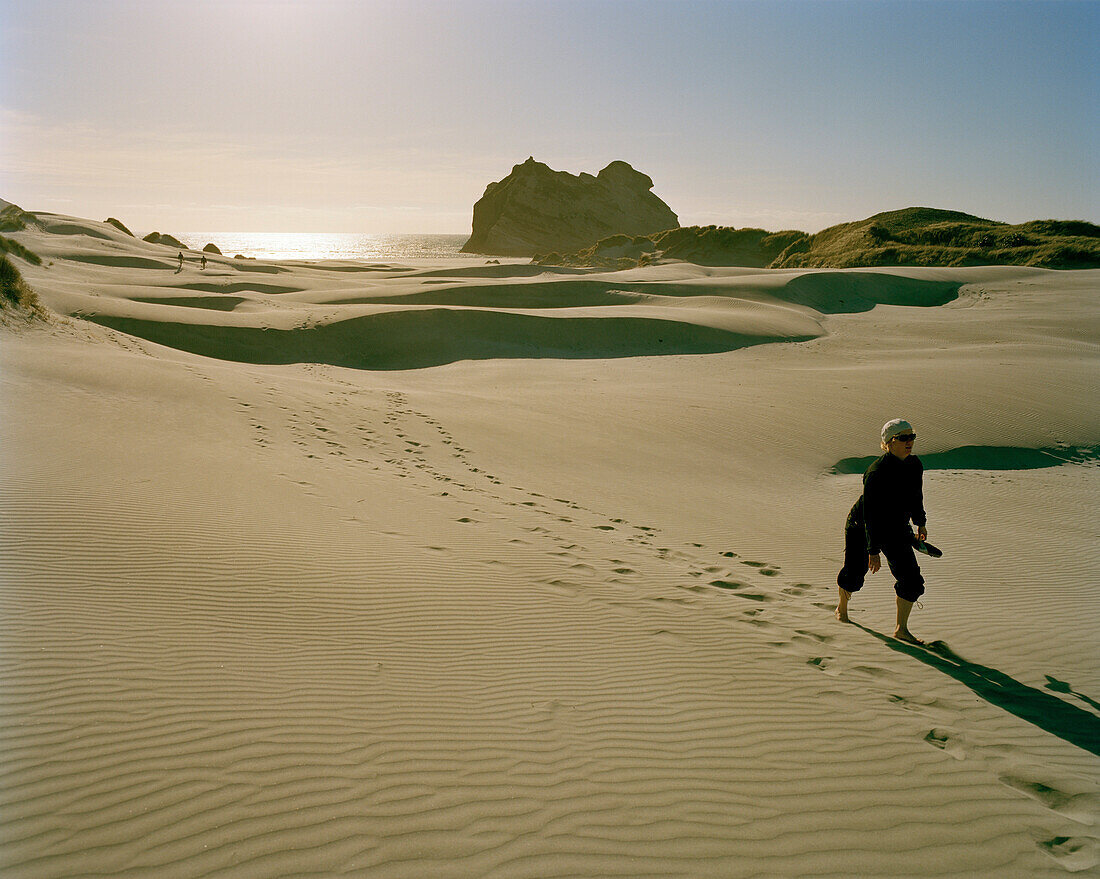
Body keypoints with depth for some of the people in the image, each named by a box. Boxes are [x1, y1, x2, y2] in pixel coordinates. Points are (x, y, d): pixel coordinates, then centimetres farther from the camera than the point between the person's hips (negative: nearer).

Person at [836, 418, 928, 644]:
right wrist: (874, 550, -28)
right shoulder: (877, 472, -29)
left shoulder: (915, 465, -7)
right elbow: (872, 514, -28)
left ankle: (901, 629, 8)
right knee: (855, 573, 11)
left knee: (911, 579, -5)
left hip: (896, 531, 6)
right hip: (862, 527, -6)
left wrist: (921, 522, 24)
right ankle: (842, 609, 42)